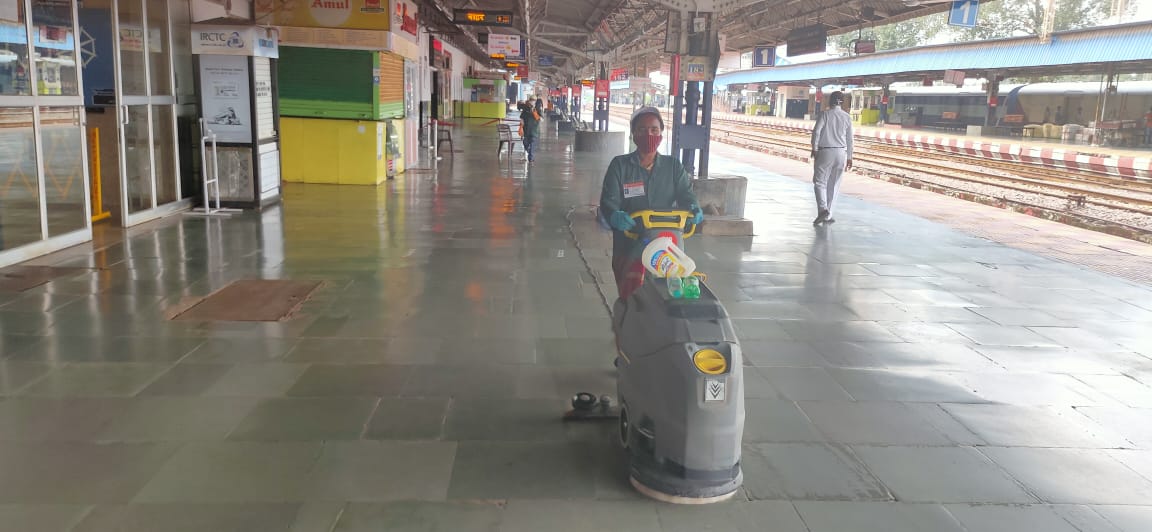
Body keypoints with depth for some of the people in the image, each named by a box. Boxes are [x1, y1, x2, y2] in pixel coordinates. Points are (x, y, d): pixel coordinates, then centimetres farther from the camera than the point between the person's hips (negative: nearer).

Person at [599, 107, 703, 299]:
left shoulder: (673, 166, 14)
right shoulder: (620, 165, 7)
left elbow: (685, 193, 2)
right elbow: (608, 200, -2)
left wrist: (693, 209, -21)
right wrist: (615, 216, -26)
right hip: (628, 245, -1)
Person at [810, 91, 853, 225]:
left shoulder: (824, 114, -4)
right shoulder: (847, 117, 7)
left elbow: (816, 132, -13)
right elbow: (849, 139, 10)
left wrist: (814, 149, -4)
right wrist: (849, 157, 17)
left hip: (825, 152, -3)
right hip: (841, 153, 4)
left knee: (820, 182, 0)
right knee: (833, 185, 9)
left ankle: (823, 209, -22)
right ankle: (827, 215, 14)